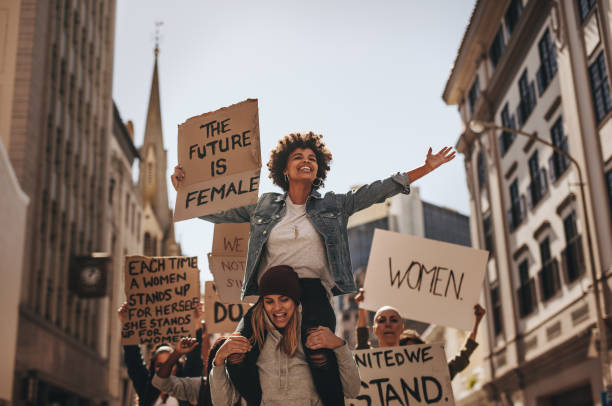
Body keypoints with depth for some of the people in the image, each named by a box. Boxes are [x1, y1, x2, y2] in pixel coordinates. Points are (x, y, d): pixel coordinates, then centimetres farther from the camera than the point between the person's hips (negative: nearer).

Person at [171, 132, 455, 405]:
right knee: (236, 359, -19)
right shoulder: (264, 205, 16)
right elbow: (215, 213, 21)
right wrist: (184, 187, 9)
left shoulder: (333, 205, 14)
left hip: (313, 291, -1)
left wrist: (427, 168, 6)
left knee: (320, 357, -28)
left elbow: (377, 191, 10)